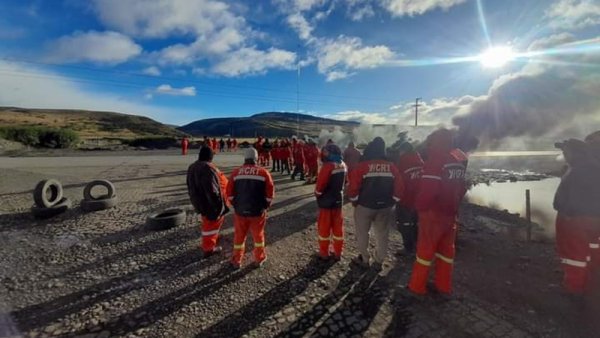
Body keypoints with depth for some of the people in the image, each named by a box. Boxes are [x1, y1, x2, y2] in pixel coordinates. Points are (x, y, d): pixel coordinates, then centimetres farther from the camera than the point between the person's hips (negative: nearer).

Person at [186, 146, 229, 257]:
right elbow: (212, 189, -29)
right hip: (209, 202, -10)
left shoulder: (192, 167, 5)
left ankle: (206, 242, 46)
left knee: (207, 222, 28)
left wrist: (196, 200, 24)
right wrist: (219, 204, -20)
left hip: (199, 201, 10)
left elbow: (191, 186, 14)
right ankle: (208, 248, 19)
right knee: (212, 223, 7)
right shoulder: (208, 168, -26)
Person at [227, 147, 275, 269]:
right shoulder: (263, 172, -6)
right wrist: (266, 205, 7)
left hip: (240, 210, 1)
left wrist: (235, 204, 14)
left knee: (239, 235, 17)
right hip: (258, 210, -1)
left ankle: (236, 261, 28)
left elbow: (229, 192, 1)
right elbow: (270, 192, -7)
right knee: (258, 235, 17)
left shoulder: (236, 172, -1)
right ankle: (259, 259, 29)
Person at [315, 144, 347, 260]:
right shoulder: (343, 165, 4)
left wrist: (317, 193, -1)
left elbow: (321, 183, -19)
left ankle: (324, 253, 20)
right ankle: (338, 253, 25)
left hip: (326, 200, -7)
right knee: (338, 226, 14)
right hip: (338, 199, 7)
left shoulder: (328, 166, -21)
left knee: (324, 226, 8)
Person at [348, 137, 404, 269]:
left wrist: (354, 201, 3)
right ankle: (378, 261, 27)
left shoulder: (362, 166, -13)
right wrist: (391, 202, 12)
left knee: (362, 233, 15)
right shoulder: (391, 167, -2)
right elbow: (398, 188, -1)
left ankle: (364, 259, 26)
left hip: (365, 205, -3)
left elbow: (353, 186, -13)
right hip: (385, 207, 4)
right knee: (382, 234, 17)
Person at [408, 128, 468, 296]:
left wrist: (419, 207, -11)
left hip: (433, 212, -7)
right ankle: (444, 286, 29)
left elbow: (428, 187, -24)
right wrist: (454, 204, 19)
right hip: (451, 212, 7)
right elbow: (462, 186, 13)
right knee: (447, 248, 17)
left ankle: (417, 286, 15)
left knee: (425, 248, 4)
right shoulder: (461, 158, 7)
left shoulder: (437, 158, -17)